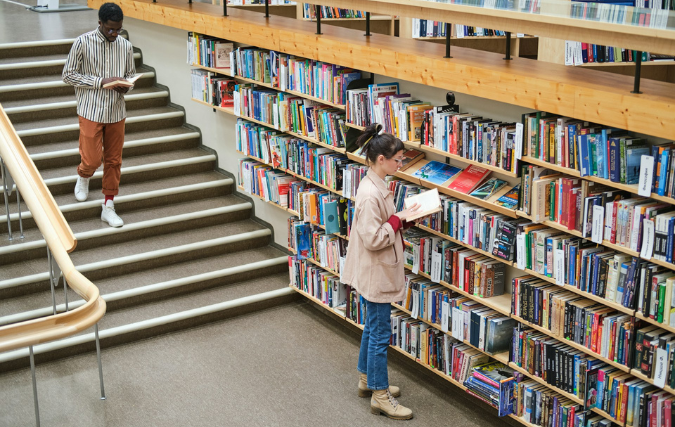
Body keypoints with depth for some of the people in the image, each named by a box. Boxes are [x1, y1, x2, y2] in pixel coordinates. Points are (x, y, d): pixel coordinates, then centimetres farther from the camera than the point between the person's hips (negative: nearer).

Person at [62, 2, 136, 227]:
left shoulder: (126, 46, 1)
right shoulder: (83, 43, -11)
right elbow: (68, 75, -8)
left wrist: (126, 86, -11)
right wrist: (101, 81, -18)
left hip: (116, 112, 4)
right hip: (91, 111, -4)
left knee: (114, 161, 8)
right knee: (92, 159, -3)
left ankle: (108, 207, 19)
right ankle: (83, 177, 33)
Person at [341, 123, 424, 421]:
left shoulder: (376, 186, 6)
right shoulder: (370, 194, -26)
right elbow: (373, 239, -26)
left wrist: (404, 217, 1)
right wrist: (399, 219, -18)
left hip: (378, 272, 10)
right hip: (375, 273, -10)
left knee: (373, 327, 21)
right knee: (380, 333, 0)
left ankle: (367, 380, 36)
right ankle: (380, 396, 11)